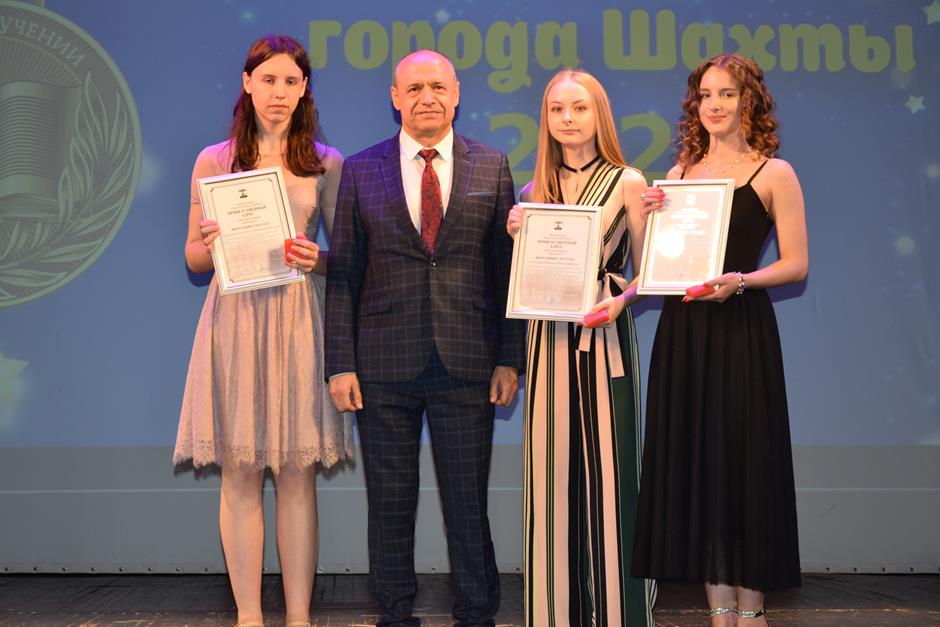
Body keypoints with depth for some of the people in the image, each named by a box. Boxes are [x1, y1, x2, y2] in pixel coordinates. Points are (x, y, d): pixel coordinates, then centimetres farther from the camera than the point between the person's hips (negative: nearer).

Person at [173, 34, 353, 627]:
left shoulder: (327, 163, 7)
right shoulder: (214, 161, 7)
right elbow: (194, 256, 11)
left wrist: (317, 260, -11)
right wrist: (211, 245, -11)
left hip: (299, 318, 0)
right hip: (236, 317, 1)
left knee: (298, 472, 2)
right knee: (240, 472, 3)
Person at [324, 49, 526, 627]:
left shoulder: (492, 167, 6)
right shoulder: (360, 169, 5)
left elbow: (508, 269, 5)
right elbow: (344, 273, 3)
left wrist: (510, 358, -1)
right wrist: (341, 364, -2)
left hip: (467, 363, 0)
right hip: (385, 366, 0)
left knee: (469, 502, 8)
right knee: (390, 502, 10)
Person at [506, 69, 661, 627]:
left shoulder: (627, 183, 2)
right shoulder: (535, 191, 12)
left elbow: (646, 271, 2)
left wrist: (622, 300, -16)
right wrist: (518, 235, -1)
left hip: (604, 336, -3)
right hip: (550, 337, 3)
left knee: (608, 467, -2)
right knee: (553, 470, 4)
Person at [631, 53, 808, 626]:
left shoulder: (774, 173, 1)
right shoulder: (680, 174, 14)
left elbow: (796, 263, -4)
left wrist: (739, 281, -19)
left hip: (741, 328, -4)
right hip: (682, 329, 5)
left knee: (744, 458, 0)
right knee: (697, 463, 5)